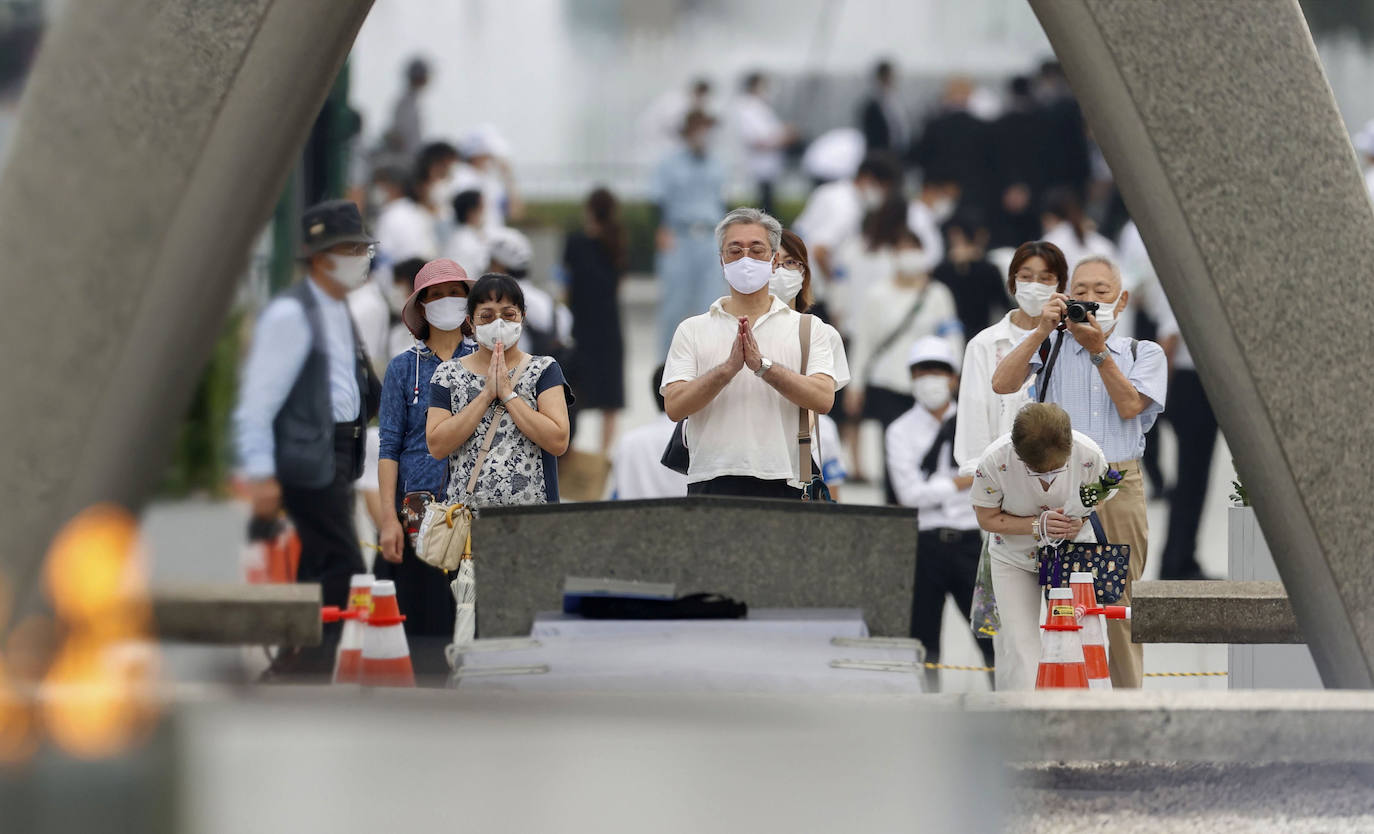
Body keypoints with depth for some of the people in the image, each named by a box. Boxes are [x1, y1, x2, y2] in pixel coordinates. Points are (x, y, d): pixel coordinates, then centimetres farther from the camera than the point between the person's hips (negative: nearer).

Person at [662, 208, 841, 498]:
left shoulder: (807, 329, 11)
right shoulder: (692, 330, 12)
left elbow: (823, 399, -4)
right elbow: (674, 406, -1)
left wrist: (763, 365, -14)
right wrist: (729, 367, -14)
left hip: (782, 483, 0)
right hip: (711, 483, 0)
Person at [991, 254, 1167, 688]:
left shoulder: (1143, 354, 13)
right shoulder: (1052, 347, 11)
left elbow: (1130, 405, -4)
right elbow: (1002, 384, -5)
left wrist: (1098, 350, -11)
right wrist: (1042, 331, -9)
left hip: (1120, 487, 1)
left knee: (1122, 599, 1)